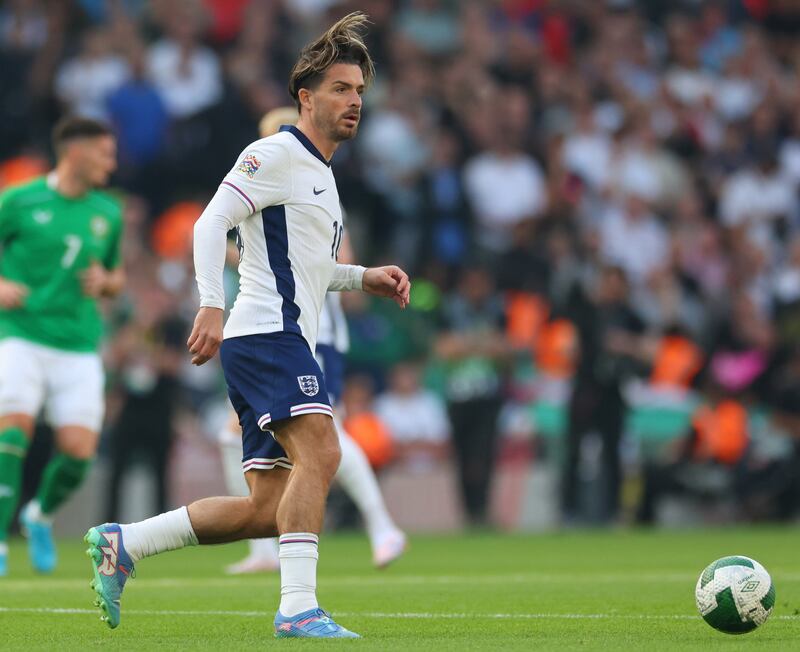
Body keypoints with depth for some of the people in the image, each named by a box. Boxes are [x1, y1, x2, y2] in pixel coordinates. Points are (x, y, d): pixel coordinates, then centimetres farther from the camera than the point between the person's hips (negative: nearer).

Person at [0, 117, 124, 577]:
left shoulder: (108, 213, 12)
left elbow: (116, 277, 23)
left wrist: (104, 282, 0)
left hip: (78, 346, 4)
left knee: (79, 450, -7)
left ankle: (42, 515, 24)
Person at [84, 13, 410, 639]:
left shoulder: (320, 175, 25)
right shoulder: (278, 154, -4)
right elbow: (211, 223, -13)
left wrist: (363, 277, 21)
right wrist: (212, 305, -25)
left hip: (285, 343, 10)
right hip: (267, 334, -10)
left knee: (268, 509, 4)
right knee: (320, 452, -26)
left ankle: (122, 543, 12)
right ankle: (298, 609, -31)